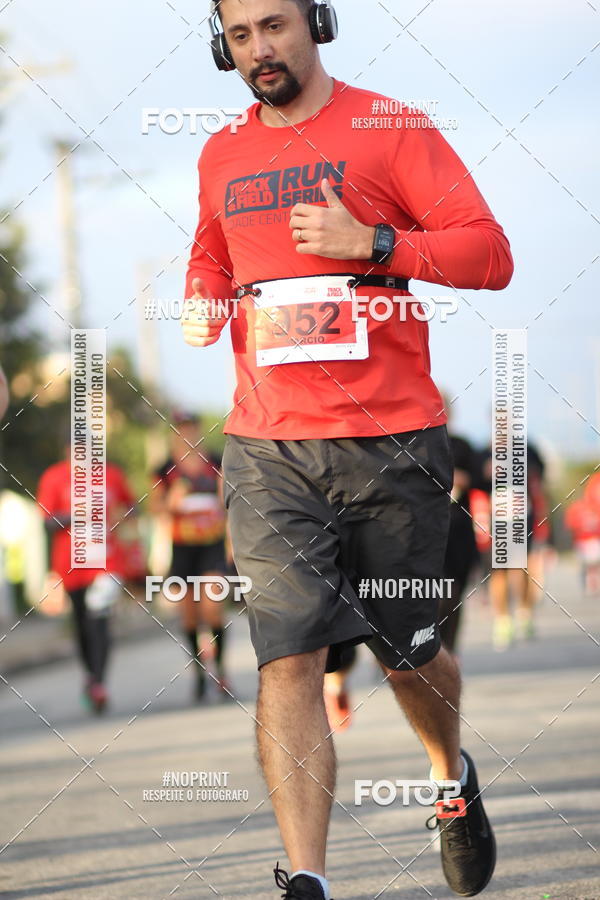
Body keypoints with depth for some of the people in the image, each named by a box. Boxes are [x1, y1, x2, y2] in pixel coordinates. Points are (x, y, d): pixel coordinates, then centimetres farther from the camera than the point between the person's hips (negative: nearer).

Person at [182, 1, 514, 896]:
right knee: (288, 659, -12)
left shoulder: (390, 130, -1)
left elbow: (490, 254, -6)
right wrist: (202, 304, 7)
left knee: (407, 653, 12)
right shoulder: (221, 157, 13)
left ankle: (453, 778, 44)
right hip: (267, 452, 2)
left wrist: (370, 241, -18)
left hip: (392, 447, -2)